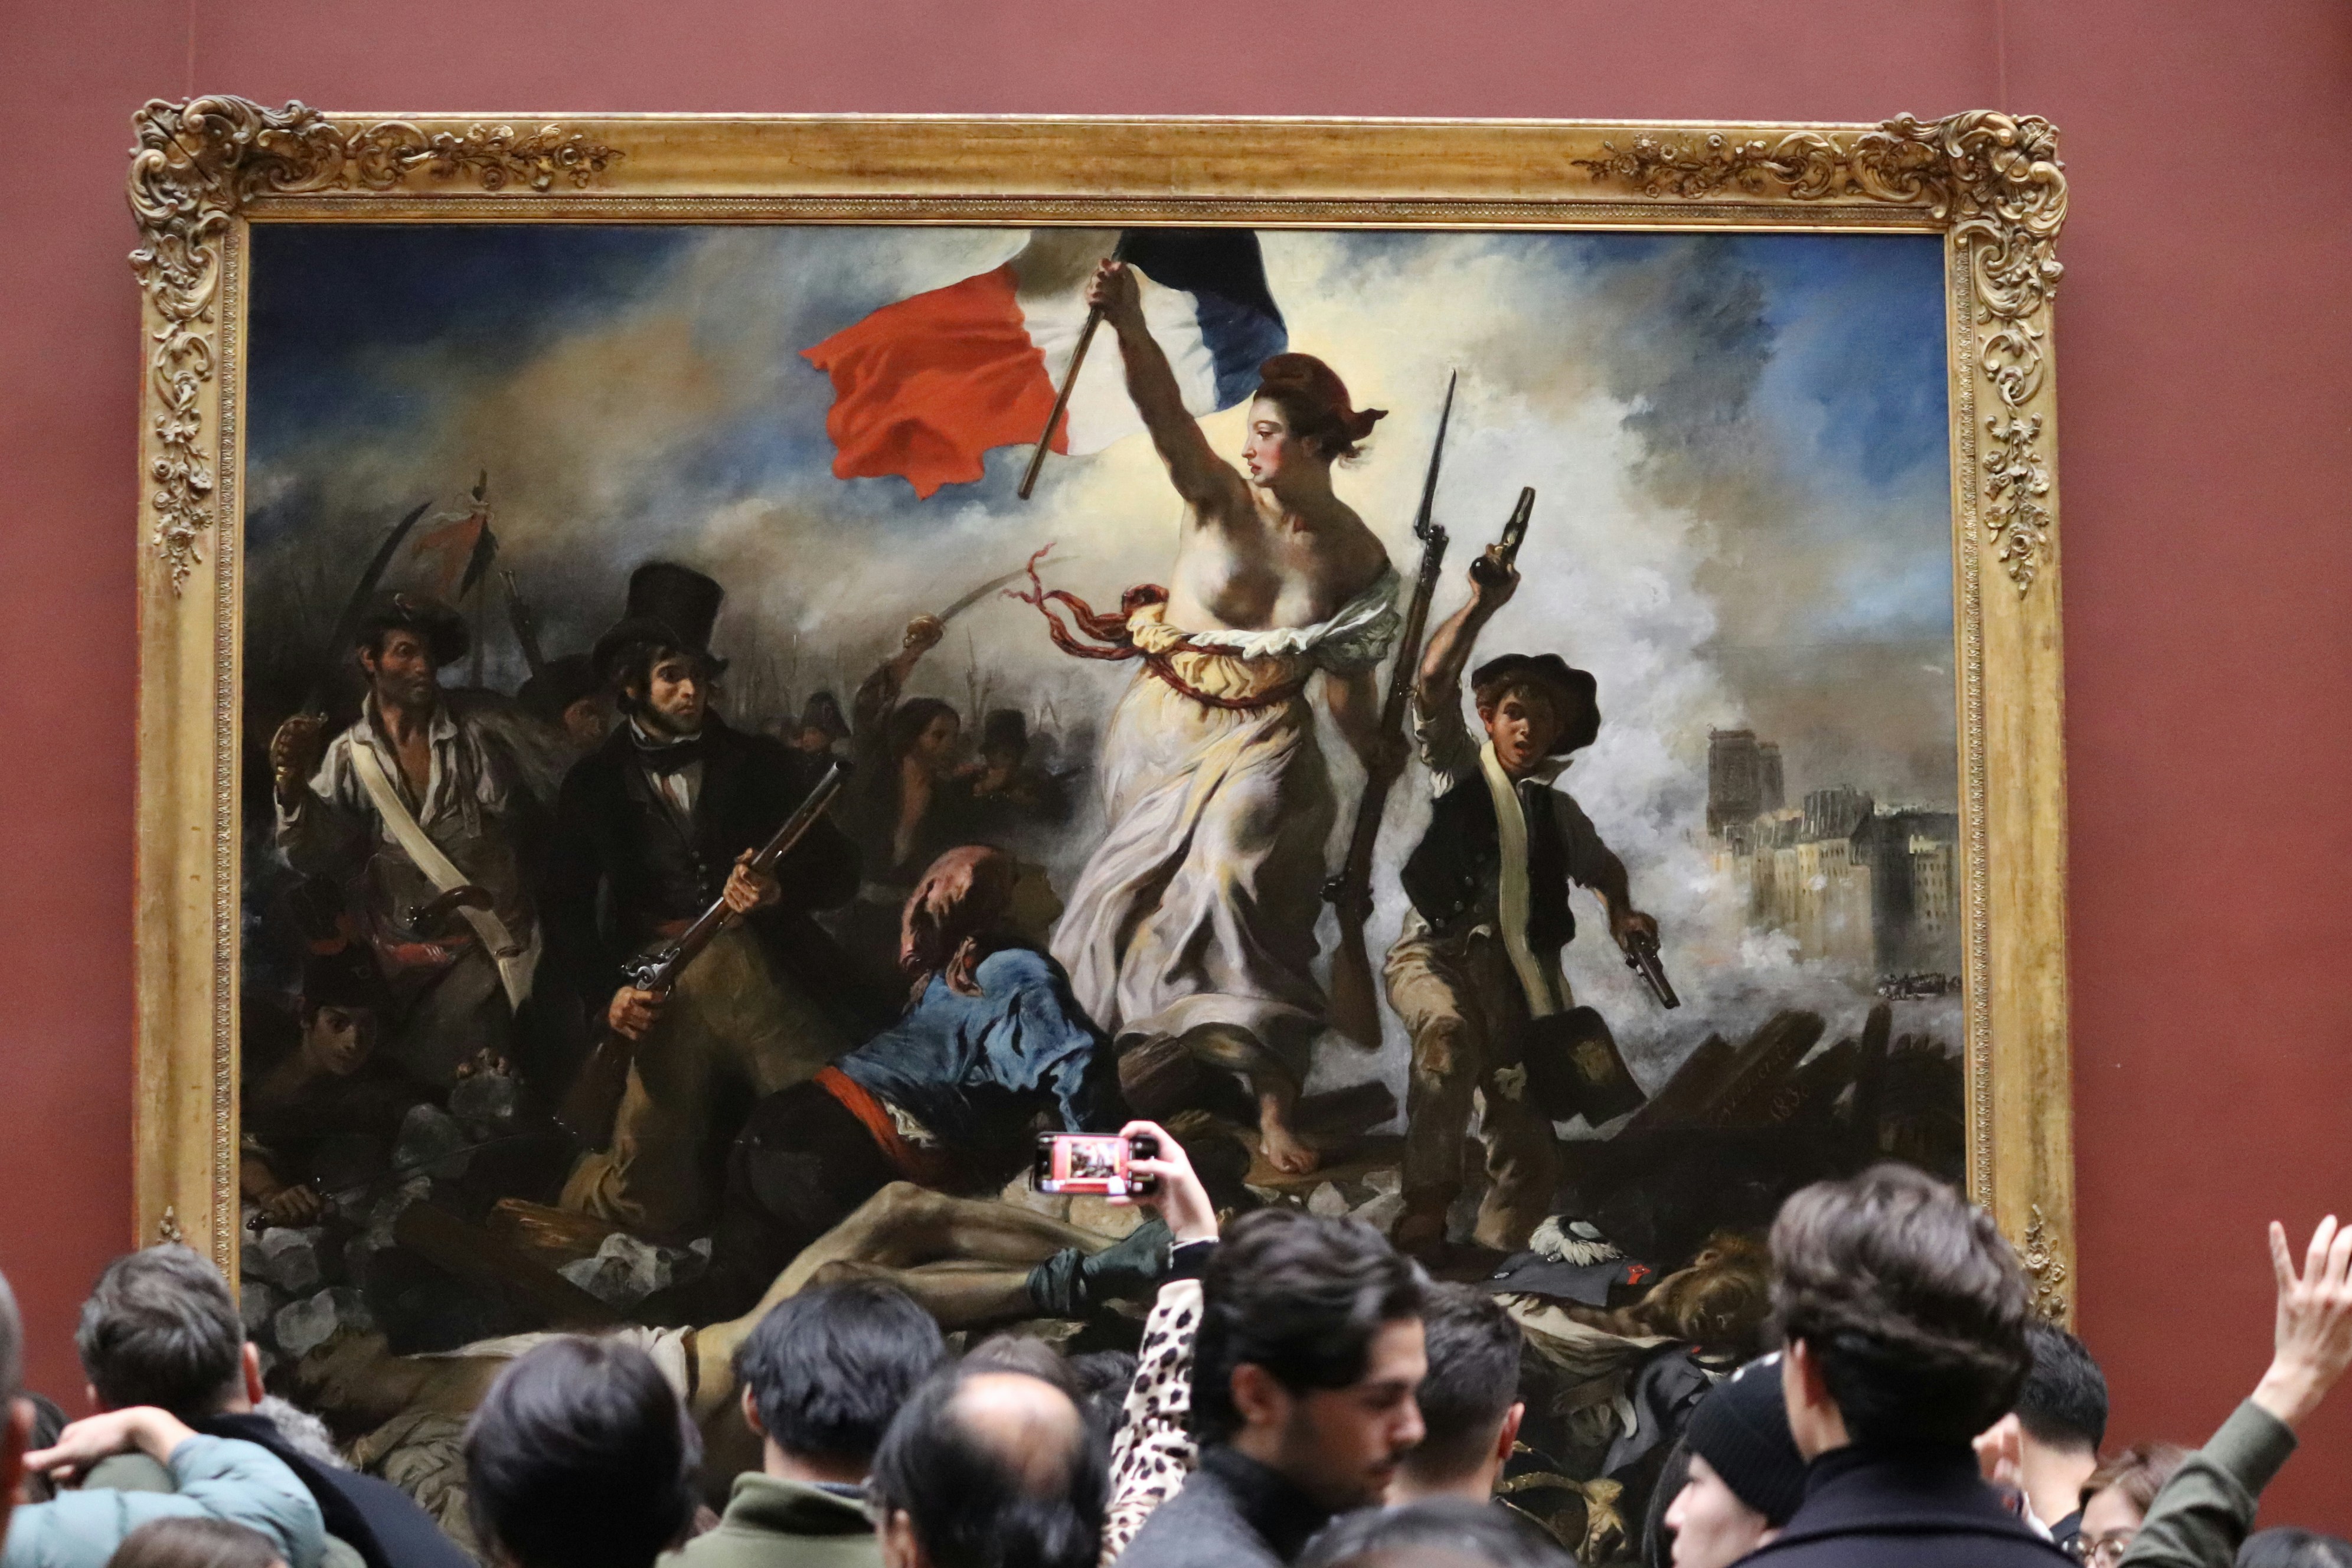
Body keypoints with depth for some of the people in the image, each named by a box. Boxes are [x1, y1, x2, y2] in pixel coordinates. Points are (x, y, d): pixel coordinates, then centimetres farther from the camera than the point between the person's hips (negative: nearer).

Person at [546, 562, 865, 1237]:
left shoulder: (761, 764, 16)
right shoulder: (594, 784, 15)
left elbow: (841, 870, 11)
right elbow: (565, 910, 10)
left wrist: (782, 889, -11)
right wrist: (607, 992, -7)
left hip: (766, 971, 1)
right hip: (663, 992, -1)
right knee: (652, 1204, -7)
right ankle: (577, 1192, 23)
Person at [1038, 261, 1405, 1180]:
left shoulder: (1354, 553, -9)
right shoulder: (1219, 499, -14)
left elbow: (1345, 674, 5)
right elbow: (1163, 412, -33)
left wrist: (1375, 753, 5)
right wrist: (1127, 326, -50)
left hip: (1262, 747, -1)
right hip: (1166, 727, 1)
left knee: (1240, 892, -15)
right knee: (1142, 889, 14)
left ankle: (1276, 1109, -9)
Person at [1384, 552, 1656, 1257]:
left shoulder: (1556, 810, 21)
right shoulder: (1458, 768, 10)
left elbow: (1603, 867, 37)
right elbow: (1432, 682, -5)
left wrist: (1623, 915, 16)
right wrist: (1483, 604, -11)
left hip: (1516, 978, 5)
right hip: (1436, 953, -5)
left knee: (1530, 1156, -5)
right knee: (1449, 1029, -38)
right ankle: (1425, 1213, -37)